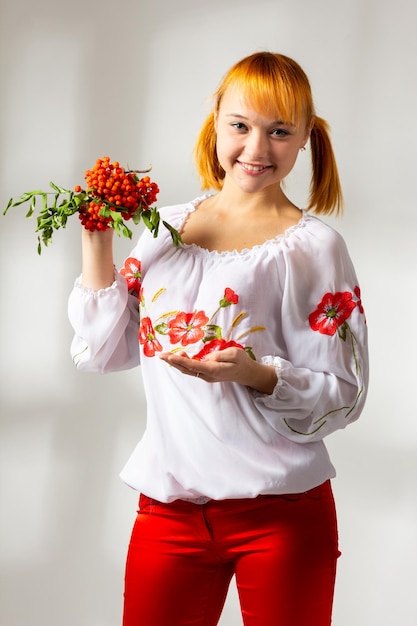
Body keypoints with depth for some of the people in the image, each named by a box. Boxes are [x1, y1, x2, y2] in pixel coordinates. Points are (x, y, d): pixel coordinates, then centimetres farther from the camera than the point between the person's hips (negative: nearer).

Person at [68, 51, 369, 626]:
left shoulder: (313, 245, -5)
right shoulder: (166, 227, 7)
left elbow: (345, 395, -7)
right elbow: (104, 352, 9)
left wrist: (255, 374, -24)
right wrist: (97, 241, 0)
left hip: (282, 513, -3)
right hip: (168, 506, 3)